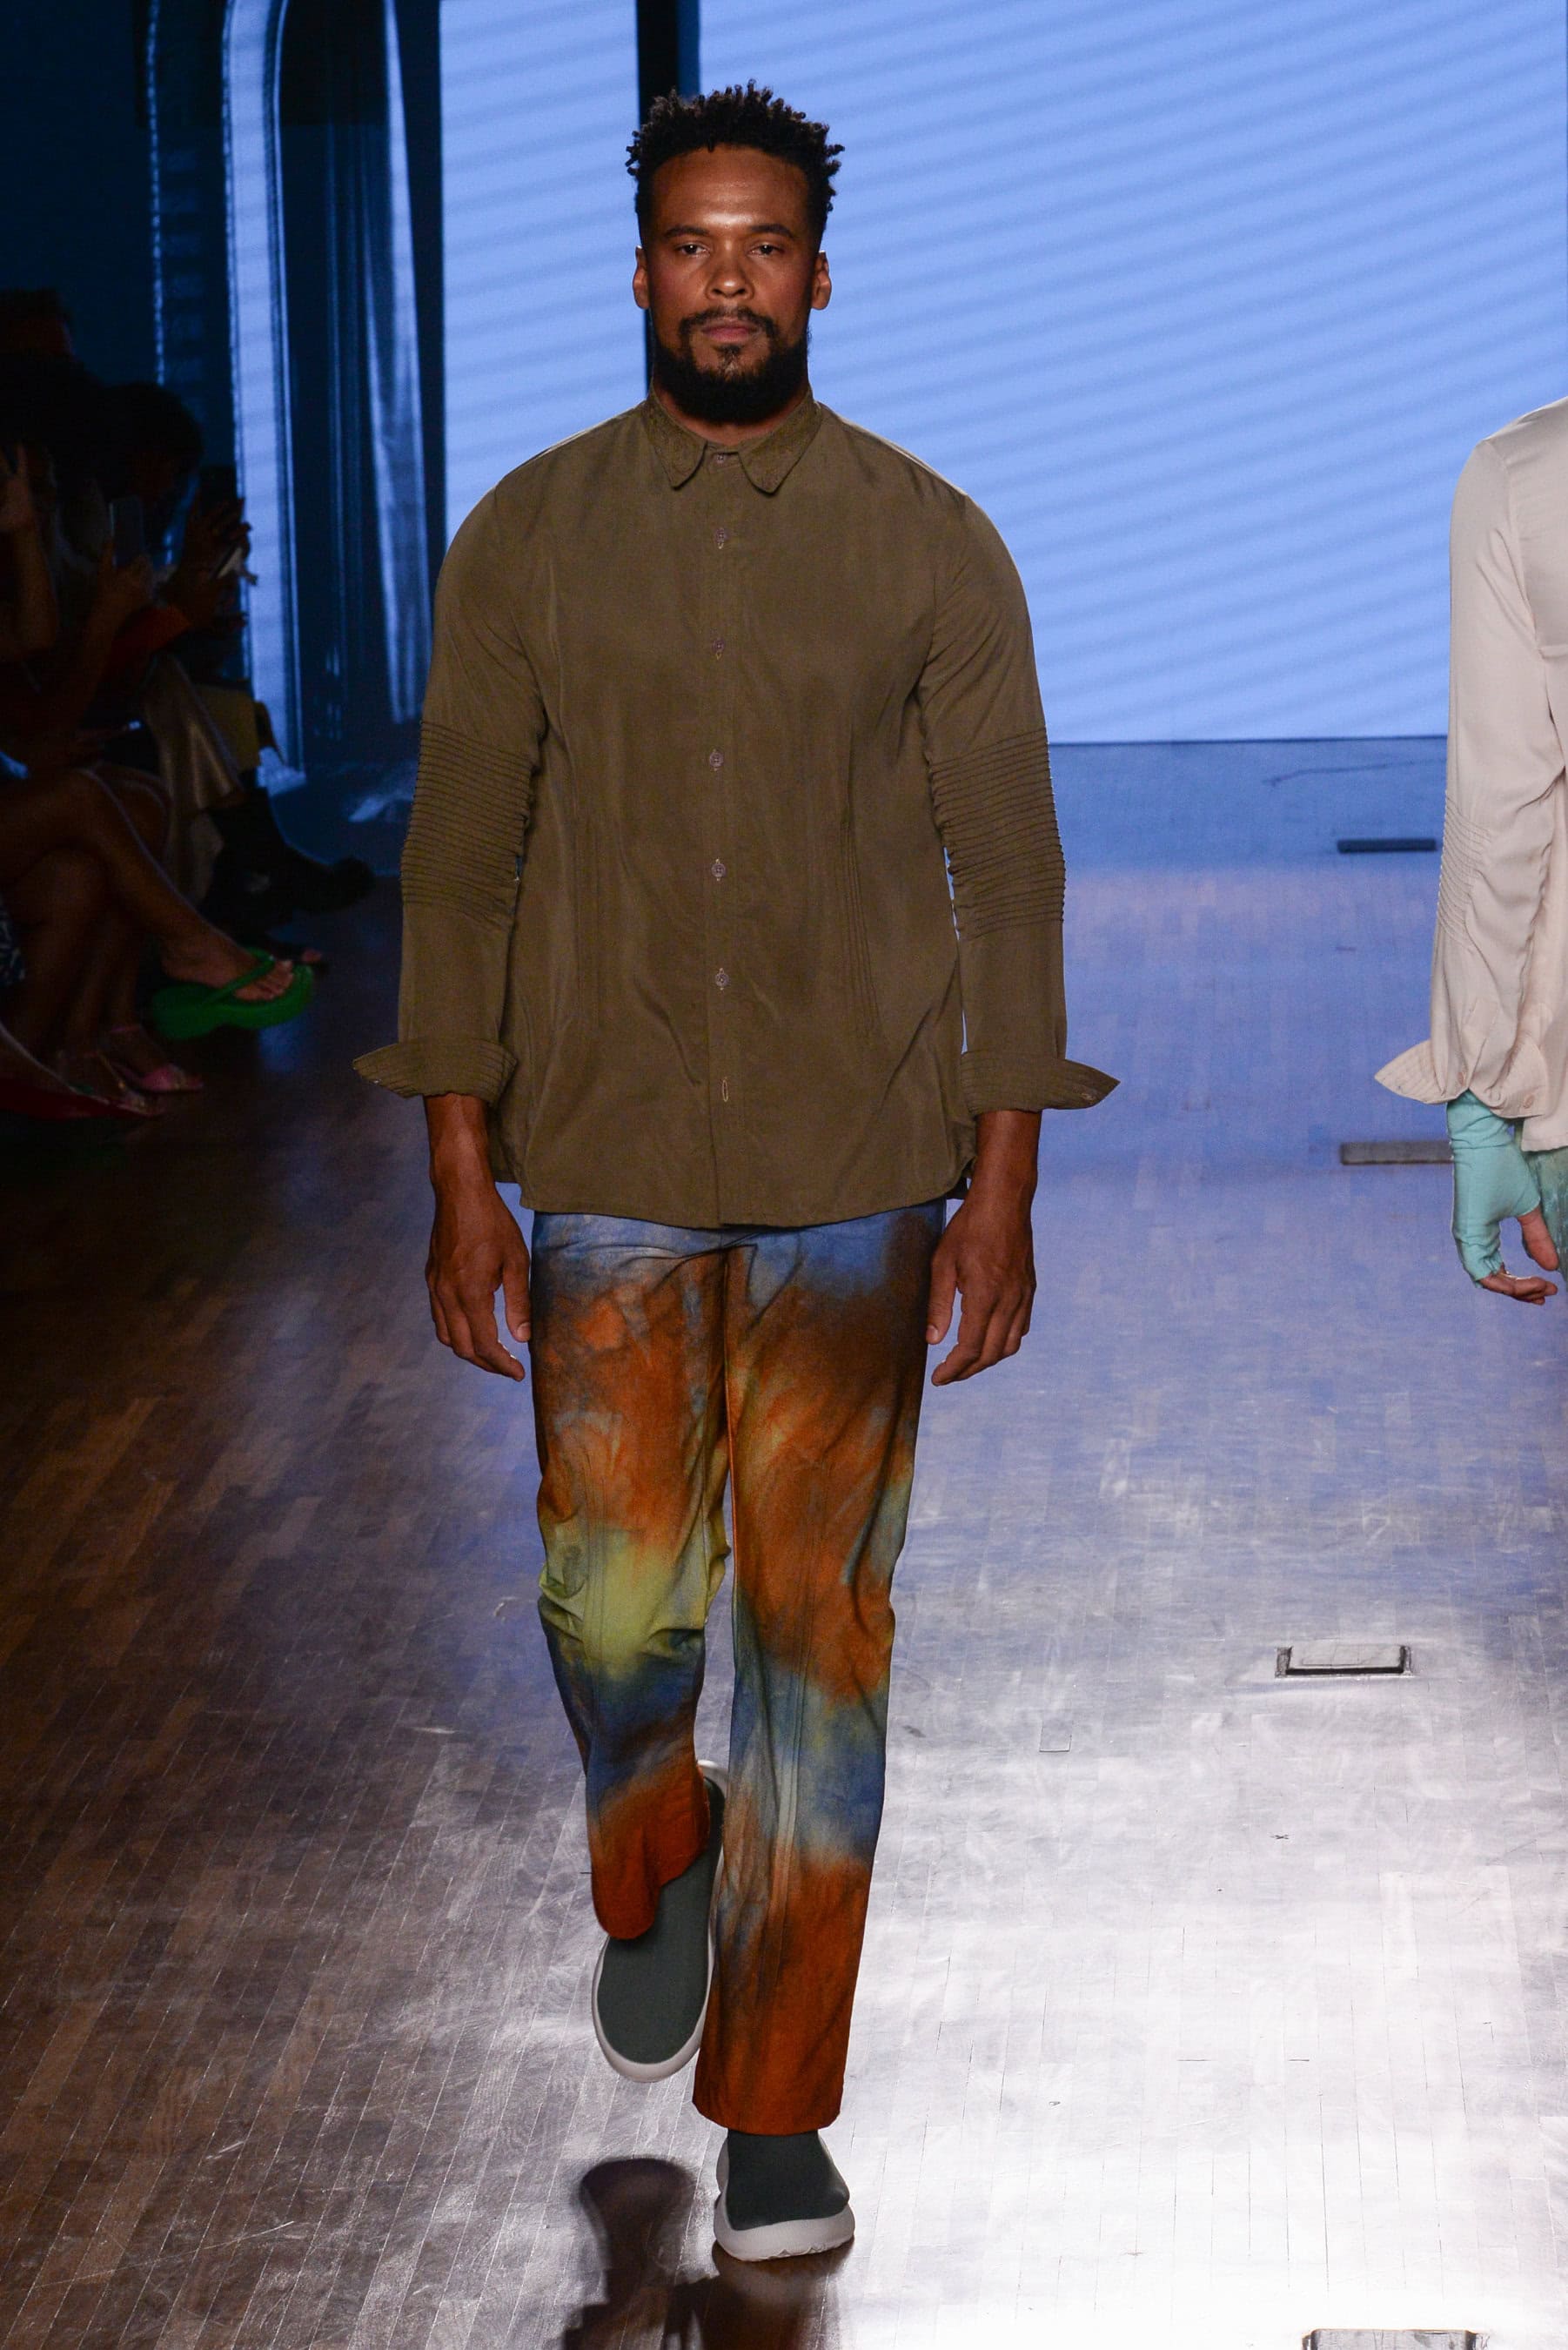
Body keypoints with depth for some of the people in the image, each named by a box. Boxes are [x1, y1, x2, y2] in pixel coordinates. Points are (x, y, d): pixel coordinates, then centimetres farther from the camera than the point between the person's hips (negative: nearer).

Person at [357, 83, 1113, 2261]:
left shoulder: (932, 546, -1)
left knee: (816, 1631, 1)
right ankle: (654, 1875, 37)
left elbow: (1006, 868, 0)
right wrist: (460, 1176, -1)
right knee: (612, 1609, 2)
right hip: (604, 1168, 1)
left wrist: (1005, 1189, -4)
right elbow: (462, 862, 3)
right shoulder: (529, 537, 1)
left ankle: (777, 2114, 12)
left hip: (854, 1177, -1)